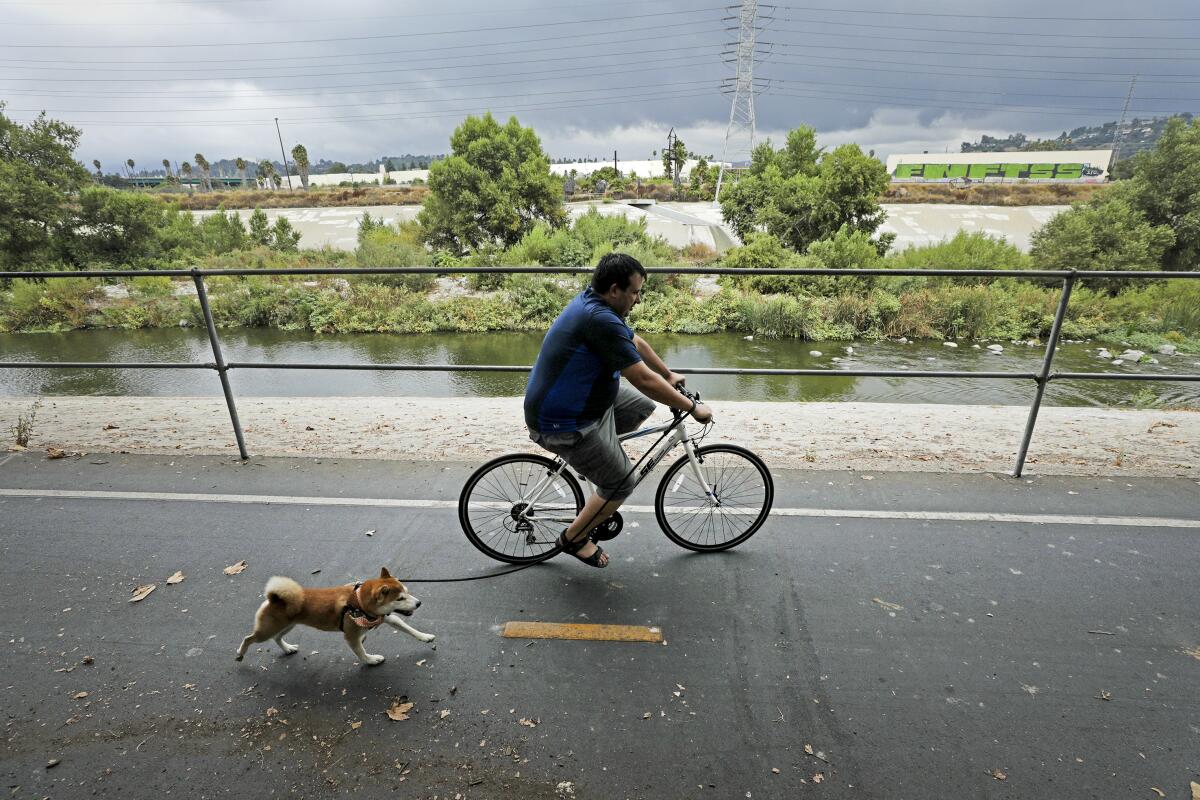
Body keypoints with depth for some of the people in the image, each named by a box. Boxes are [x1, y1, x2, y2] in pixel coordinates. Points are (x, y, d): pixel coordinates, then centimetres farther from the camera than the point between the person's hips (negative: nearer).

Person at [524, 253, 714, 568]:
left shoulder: (594, 302, 3)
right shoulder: (601, 320, -29)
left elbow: (636, 343, 17)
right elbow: (644, 380, -26)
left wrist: (668, 375, 28)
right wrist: (693, 408, -15)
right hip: (563, 425, -10)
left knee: (643, 406, 16)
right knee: (621, 484, 4)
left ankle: (591, 457, 25)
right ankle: (574, 539, 24)